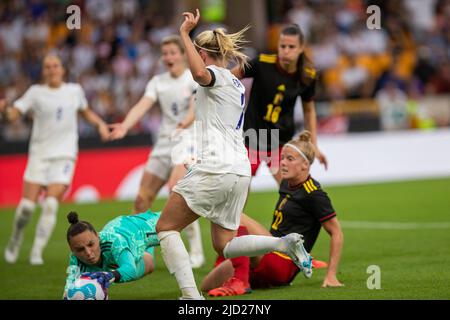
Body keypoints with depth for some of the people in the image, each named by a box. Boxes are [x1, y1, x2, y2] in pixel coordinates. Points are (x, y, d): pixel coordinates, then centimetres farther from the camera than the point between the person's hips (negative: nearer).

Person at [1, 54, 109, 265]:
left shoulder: (75, 90, 7)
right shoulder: (36, 92, 0)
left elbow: (86, 112, 25)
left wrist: (100, 124, 9)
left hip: (64, 155, 1)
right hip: (39, 154, -1)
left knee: (51, 204, -14)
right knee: (27, 204, -6)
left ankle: (37, 252, -7)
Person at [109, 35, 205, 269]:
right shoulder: (157, 82, 9)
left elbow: (196, 105, -23)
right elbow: (143, 105, -6)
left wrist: (187, 121, -45)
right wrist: (125, 126, -25)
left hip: (187, 140, -6)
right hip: (164, 143, 6)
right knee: (141, 200, 3)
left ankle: (196, 252, -22)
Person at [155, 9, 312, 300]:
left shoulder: (217, 76, -4)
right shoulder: (237, 85, 23)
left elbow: (199, 73, -30)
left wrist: (185, 33, -22)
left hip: (215, 167, -9)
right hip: (241, 171, 9)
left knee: (166, 227, 1)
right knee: (224, 245, 12)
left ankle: (191, 295, -14)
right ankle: (285, 243, -8)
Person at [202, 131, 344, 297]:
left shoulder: (314, 194, -8)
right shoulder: (286, 184, 17)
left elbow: (336, 233, -8)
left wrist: (331, 276, -11)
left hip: (283, 265, -9)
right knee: (208, 285, -5)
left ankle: (240, 281, -33)